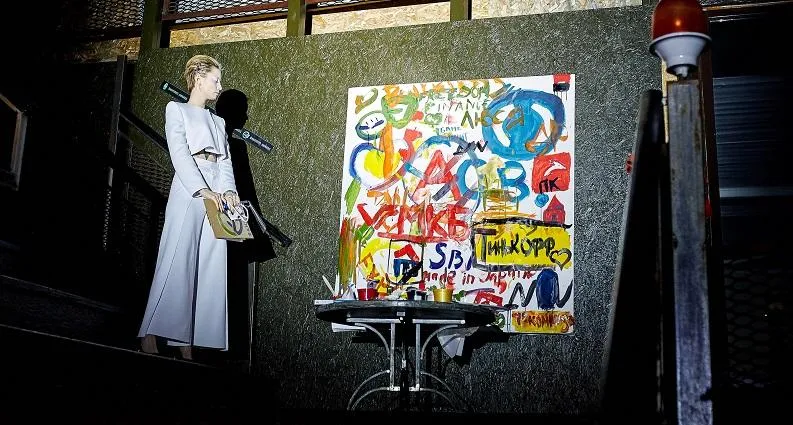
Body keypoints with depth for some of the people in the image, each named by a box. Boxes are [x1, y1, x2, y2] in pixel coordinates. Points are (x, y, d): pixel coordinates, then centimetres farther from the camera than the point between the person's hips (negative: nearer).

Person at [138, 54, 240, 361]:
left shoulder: (218, 122, 26)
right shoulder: (177, 110, 8)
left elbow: (225, 162, 14)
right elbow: (179, 155, -6)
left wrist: (229, 191, -6)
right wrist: (203, 190, -20)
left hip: (217, 194, 6)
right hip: (189, 190, -6)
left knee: (210, 268, -2)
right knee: (177, 263, -13)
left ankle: (186, 345, -2)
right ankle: (150, 336, -12)